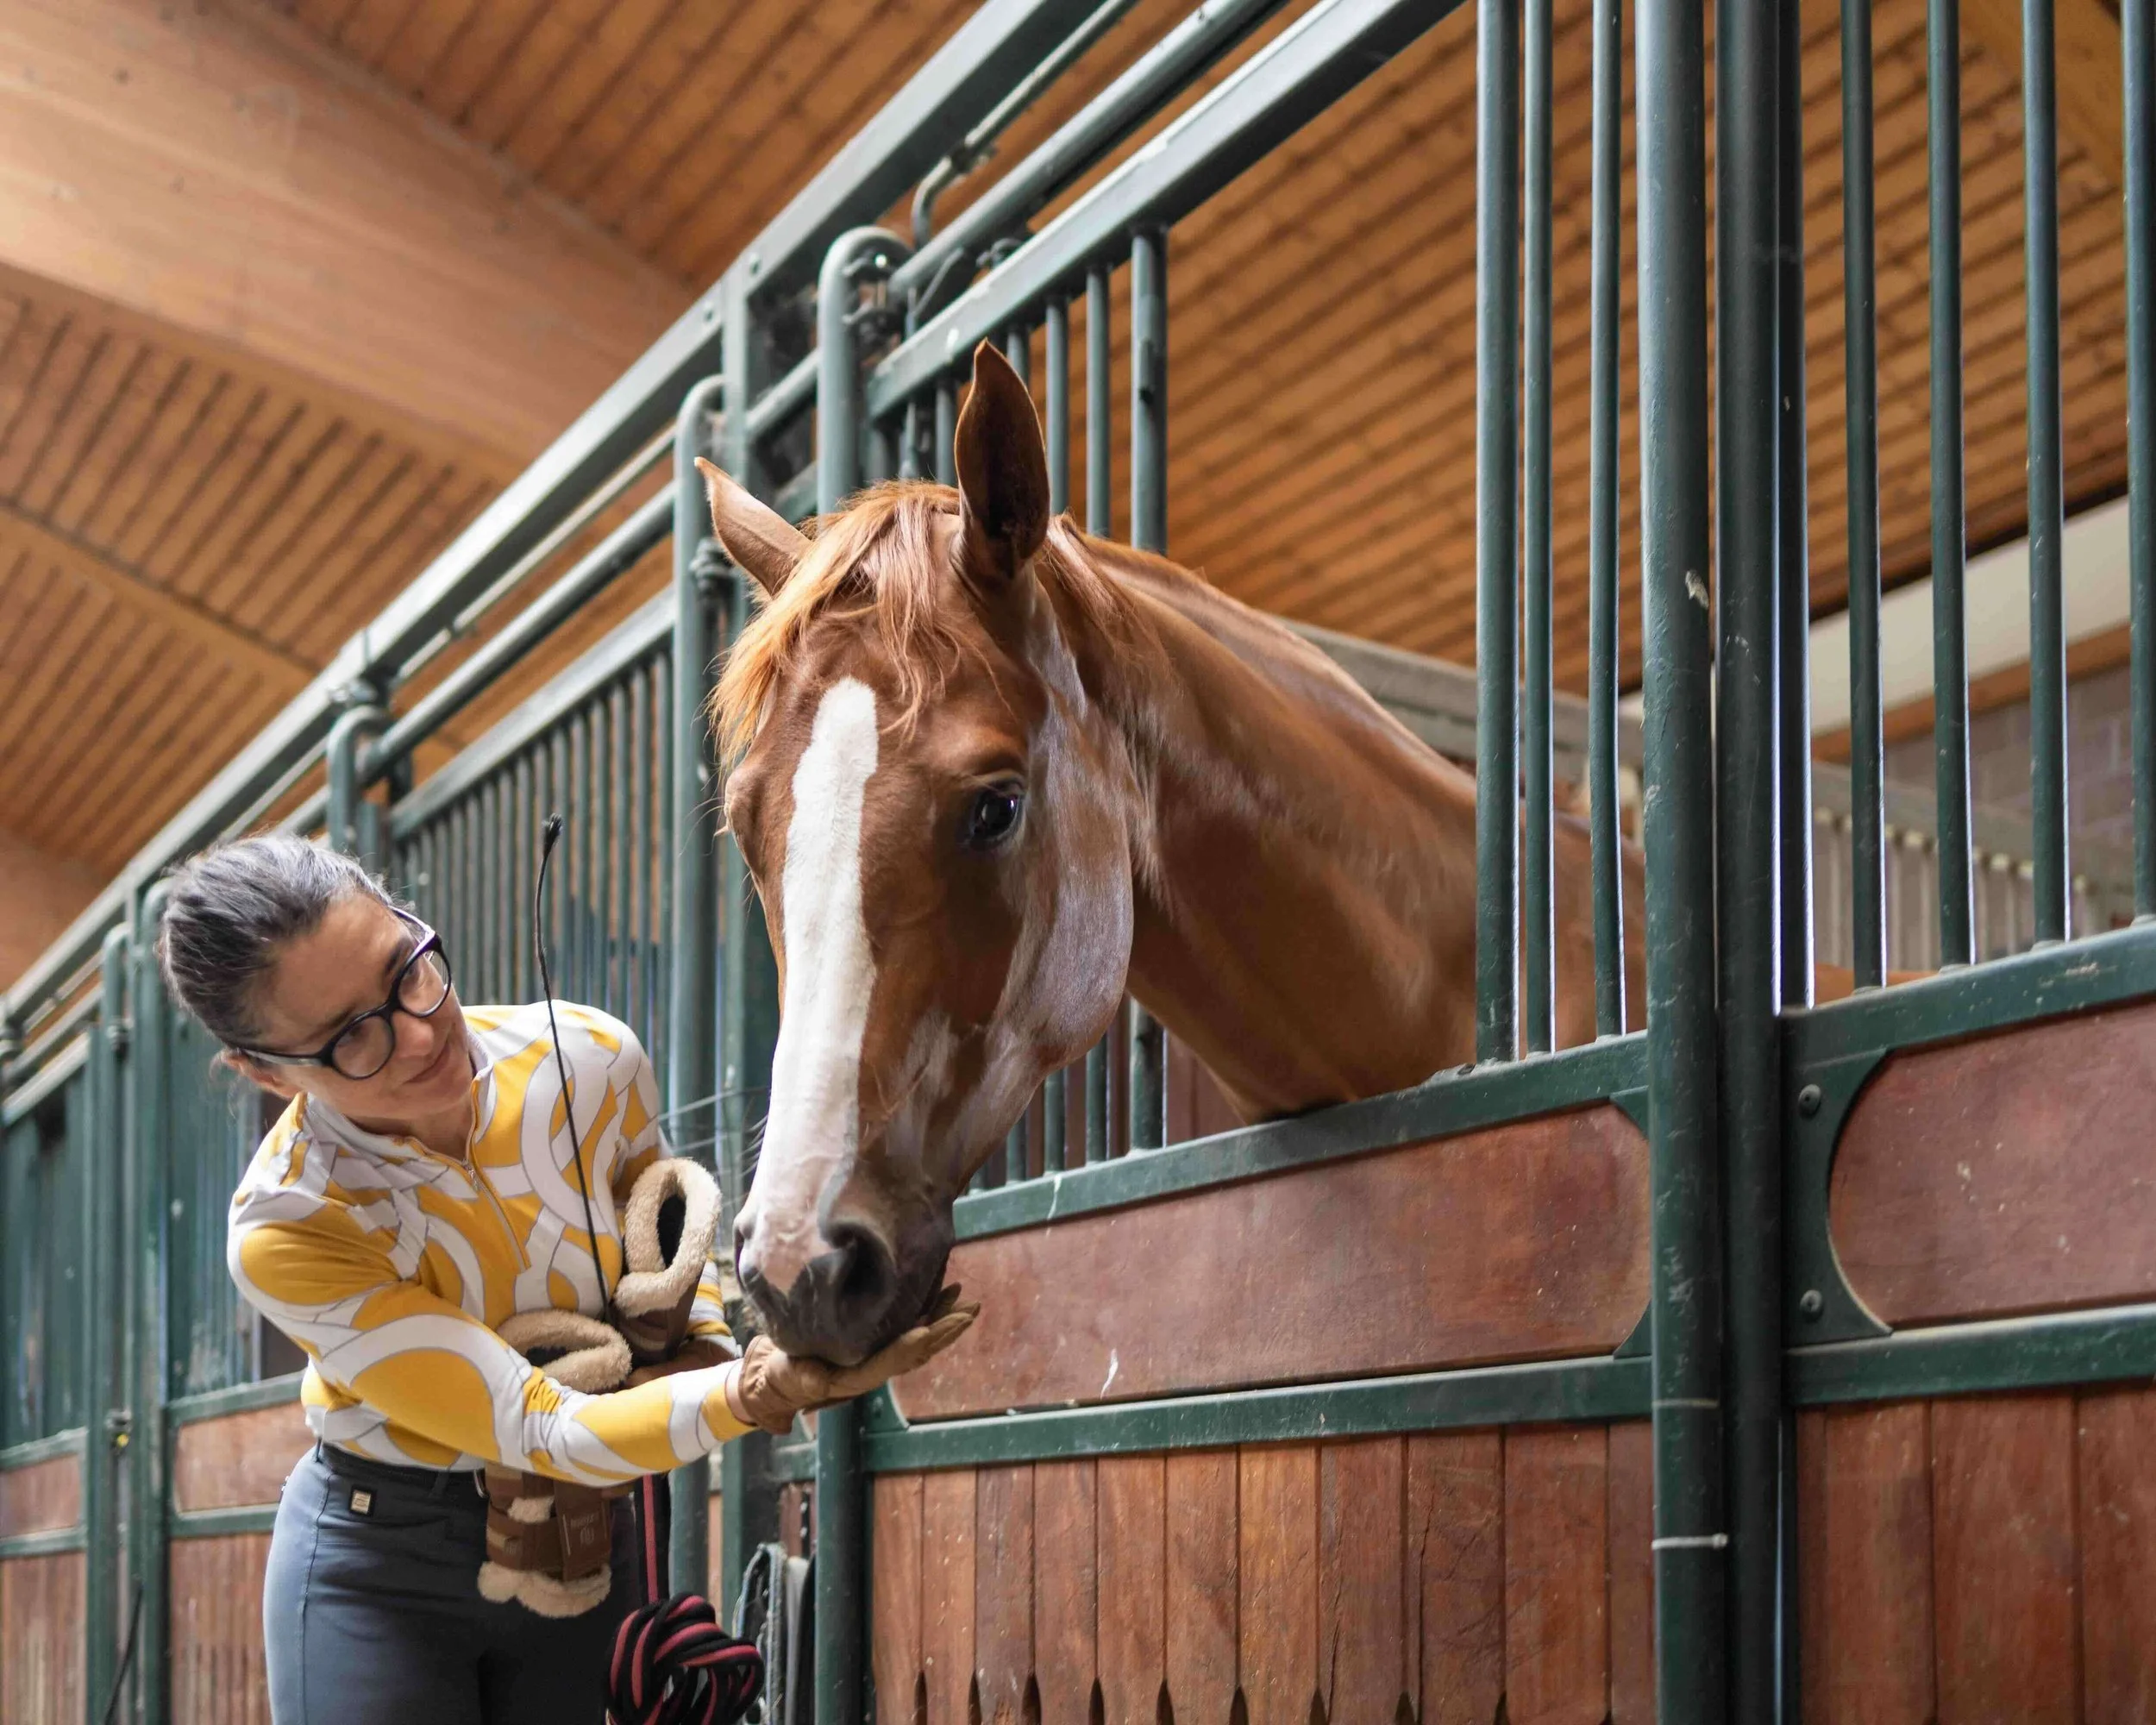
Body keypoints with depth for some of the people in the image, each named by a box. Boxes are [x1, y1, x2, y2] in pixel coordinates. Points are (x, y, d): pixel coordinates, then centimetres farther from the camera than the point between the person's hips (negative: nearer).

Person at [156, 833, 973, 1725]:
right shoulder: (285, 1234, -26)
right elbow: (541, 1431, -29)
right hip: (378, 1561, -3)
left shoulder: (591, 1061, -15)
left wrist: (708, 1343, -14)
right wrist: (755, 1394, -43)